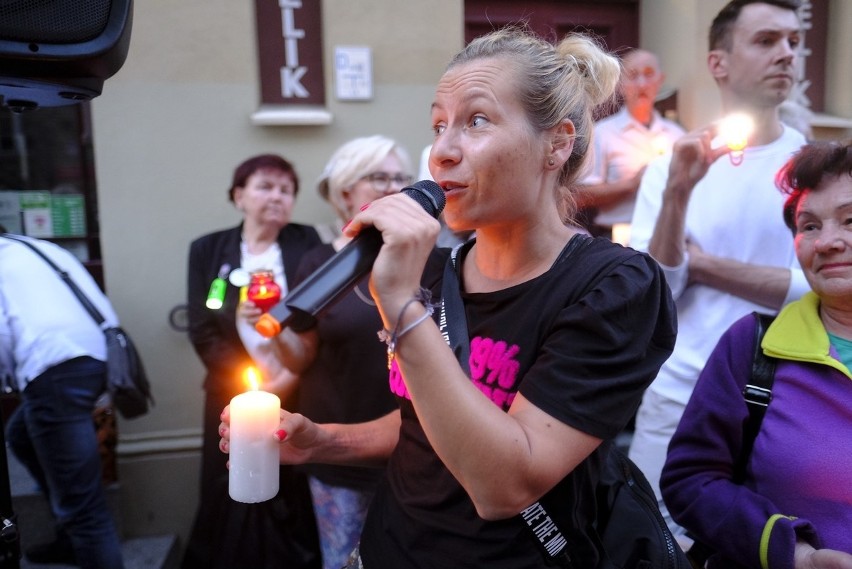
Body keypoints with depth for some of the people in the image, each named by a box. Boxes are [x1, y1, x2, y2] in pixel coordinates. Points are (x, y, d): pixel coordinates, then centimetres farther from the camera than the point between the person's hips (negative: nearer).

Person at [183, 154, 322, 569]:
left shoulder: (306, 243, 4)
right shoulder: (207, 250, 5)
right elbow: (204, 332, -1)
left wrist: (290, 377, -14)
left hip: (298, 393, 0)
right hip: (236, 397, 1)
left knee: (296, 499, 5)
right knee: (235, 499, 9)